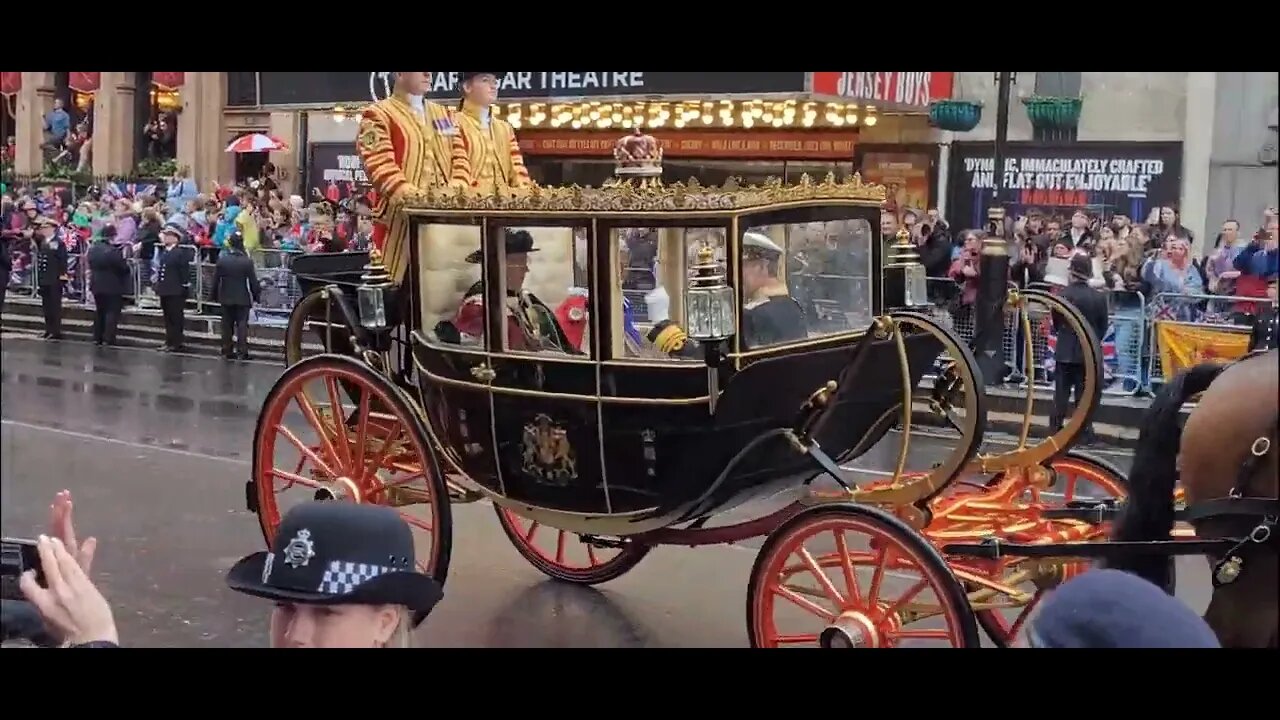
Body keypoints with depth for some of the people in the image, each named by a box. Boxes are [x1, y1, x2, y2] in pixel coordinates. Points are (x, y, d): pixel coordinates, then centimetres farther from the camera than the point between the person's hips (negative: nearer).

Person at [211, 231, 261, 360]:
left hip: (226, 298, 2)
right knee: (242, 324, 0)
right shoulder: (247, 262, -12)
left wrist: (215, 295, 11)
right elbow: (253, 281, -9)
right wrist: (256, 295, 3)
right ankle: (242, 351, -6)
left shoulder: (221, 260, -5)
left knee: (227, 325, 10)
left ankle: (227, 351, 12)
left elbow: (215, 280, 0)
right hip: (242, 298, -2)